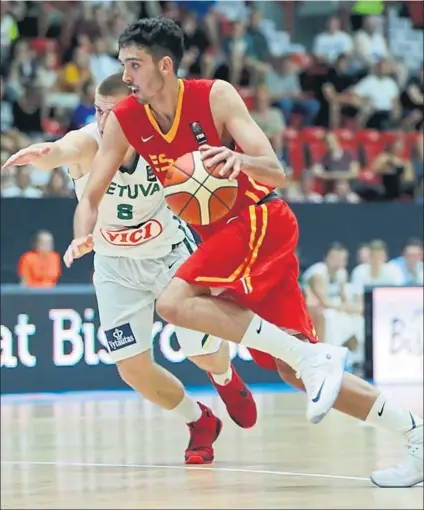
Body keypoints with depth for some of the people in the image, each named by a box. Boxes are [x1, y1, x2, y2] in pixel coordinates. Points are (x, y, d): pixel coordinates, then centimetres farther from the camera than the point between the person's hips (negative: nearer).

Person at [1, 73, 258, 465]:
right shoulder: (88, 143, -28)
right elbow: (63, 150, -51)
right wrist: (43, 154, -77)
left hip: (170, 253, 0)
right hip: (116, 265, 0)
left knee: (206, 354, 1)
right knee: (133, 367, -7)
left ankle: (226, 378, 41)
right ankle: (200, 423, 21)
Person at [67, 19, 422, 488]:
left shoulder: (214, 96, -15)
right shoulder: (124, 121, 0)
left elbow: (276, 174, -18)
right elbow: (92, 195, 3)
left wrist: (241, 160, -40)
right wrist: (83, 237, -19)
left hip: (259, 220, -6)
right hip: (220, 235, 6)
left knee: (175, 303, -28)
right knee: (292, 370, 1)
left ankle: (313, 356, -25)